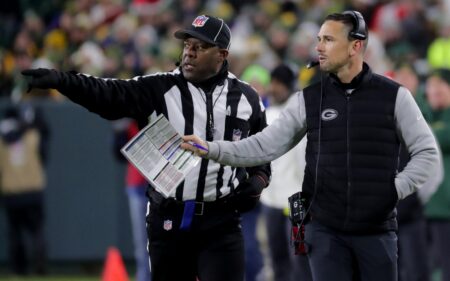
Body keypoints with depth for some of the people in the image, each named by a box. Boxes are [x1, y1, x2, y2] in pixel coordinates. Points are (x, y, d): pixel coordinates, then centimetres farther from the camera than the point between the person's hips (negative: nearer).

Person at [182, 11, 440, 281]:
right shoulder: (309, 99, 3)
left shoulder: (394, 96, -1)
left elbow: (427, 152, 5)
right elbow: (265, 146, 1)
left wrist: (396, 189, -7)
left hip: (377, 230, -1)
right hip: (325, 230, 1)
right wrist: (211, 149, -10)